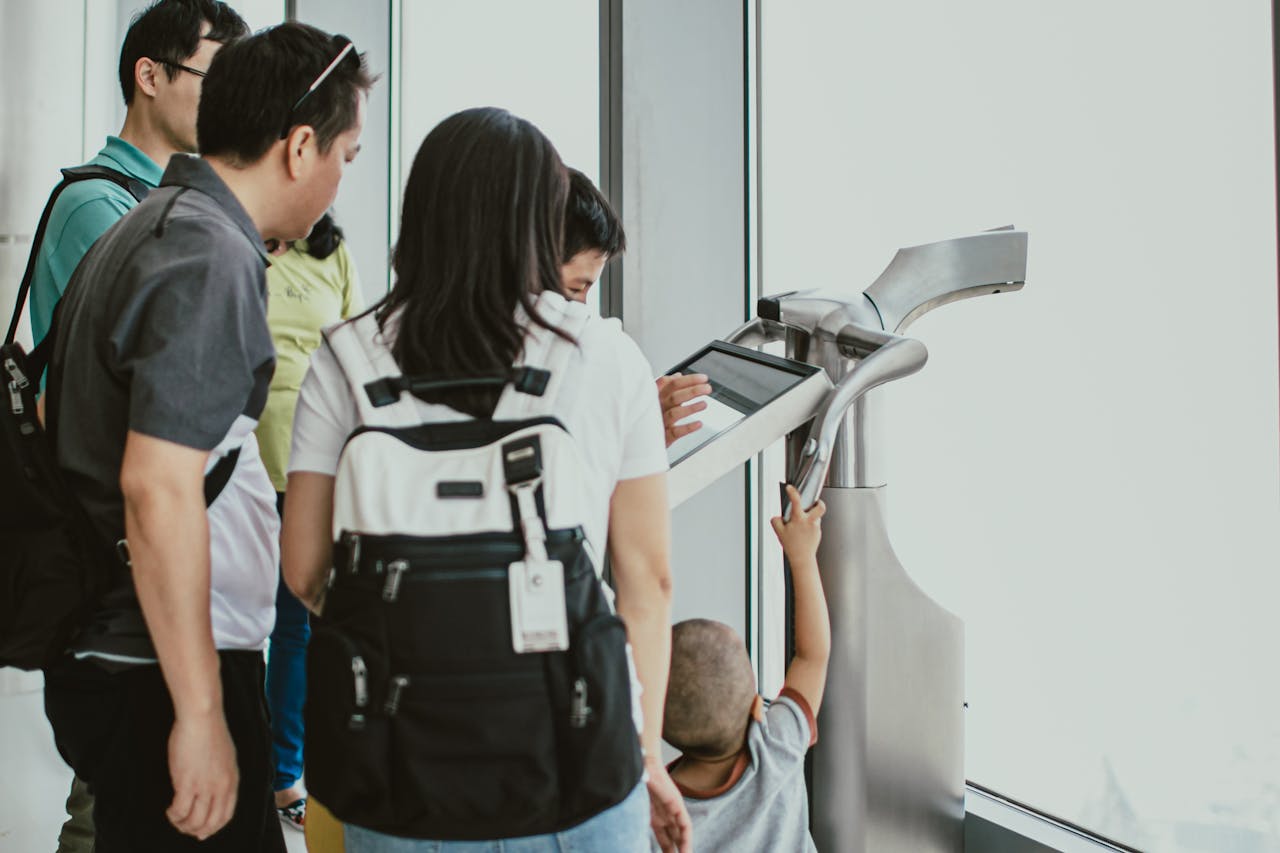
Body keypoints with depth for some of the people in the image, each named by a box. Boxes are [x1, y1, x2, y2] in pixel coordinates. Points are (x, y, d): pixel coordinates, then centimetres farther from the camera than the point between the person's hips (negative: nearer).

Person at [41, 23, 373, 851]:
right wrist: (201, 712, -24)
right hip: (163, 675, -10)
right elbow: (157, 487, -26)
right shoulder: (212, 260, -18)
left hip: (103, 657, 10)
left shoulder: (141, 232, 13)